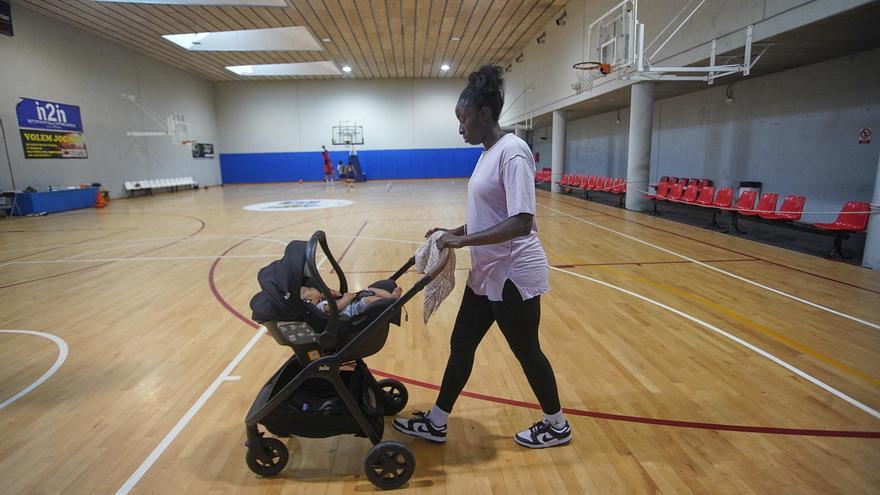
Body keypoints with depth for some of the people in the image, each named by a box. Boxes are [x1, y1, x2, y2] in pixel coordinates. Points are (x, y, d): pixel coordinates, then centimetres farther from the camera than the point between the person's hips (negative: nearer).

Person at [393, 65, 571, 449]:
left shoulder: (511, 151, -18)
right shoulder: (488, 152, 10)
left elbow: (521, 222, -26)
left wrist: (462, 240, -23)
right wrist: (456, 232, 8)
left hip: (514, 275, -9)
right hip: (486, 273, 9)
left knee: (526, 352, 10)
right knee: (461, 345, 15)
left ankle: (556, 426, 35)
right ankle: (436, 423, 32)